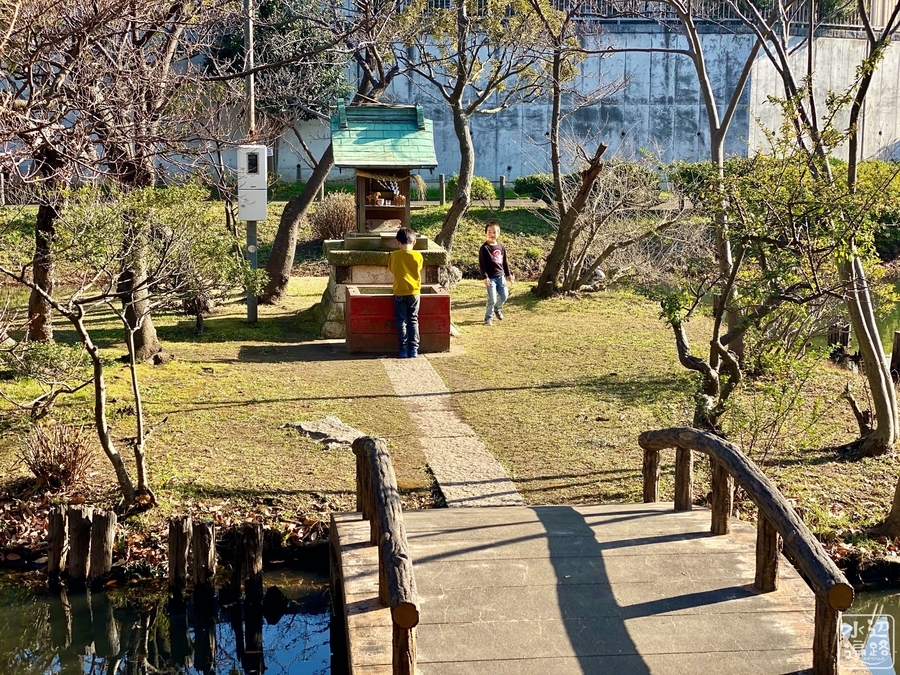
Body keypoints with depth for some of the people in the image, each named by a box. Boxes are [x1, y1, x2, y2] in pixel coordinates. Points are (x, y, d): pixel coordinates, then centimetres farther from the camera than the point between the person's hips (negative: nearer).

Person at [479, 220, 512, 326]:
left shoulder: (501, 246, 7)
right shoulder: (484, 248, -10)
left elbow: (505, 261, 16)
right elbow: (481, 264, -12)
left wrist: (508, 274, 17)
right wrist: (484, 277, -18)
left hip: (500, 276, 6)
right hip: (490, 277, -6)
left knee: (504, 296, 11)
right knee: (492, 299, -6)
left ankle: (497, 309, 39)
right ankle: (488, 318, 10)